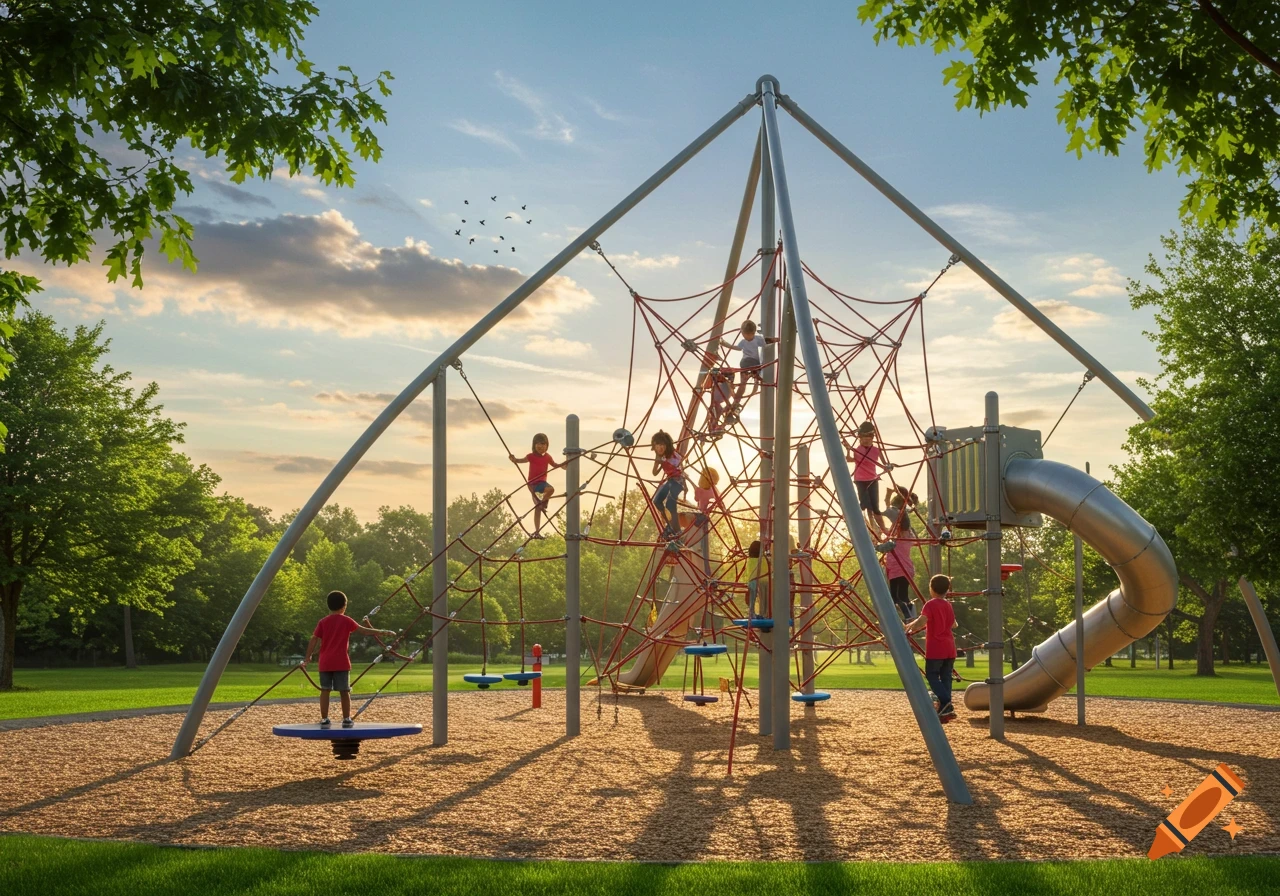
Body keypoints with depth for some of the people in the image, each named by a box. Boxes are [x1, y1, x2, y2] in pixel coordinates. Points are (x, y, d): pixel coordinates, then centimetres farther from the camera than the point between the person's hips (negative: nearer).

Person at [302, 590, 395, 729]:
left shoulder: (323, 622, 6)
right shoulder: (346, 620, 0)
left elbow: (313, 640, 2)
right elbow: (365, 631, -2)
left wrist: (308, 658, 9)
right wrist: (383, 632, 6)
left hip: (325, 663, 2)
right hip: (341, 663, -2)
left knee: (325, 691, 5)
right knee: (344, 691, 5)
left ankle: (324, 719, 1)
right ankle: (347, 719, 7)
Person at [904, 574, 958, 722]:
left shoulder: (930, 604, -11)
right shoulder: (948, 605, 12)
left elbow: (921, 622, -25)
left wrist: (908, 626, -8)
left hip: (935, 649, -6)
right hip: (949, 648, 7)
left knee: (932, 676, 1)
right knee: (945, 678, 9)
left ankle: (946, 703, -19)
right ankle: (944, 710, 5)